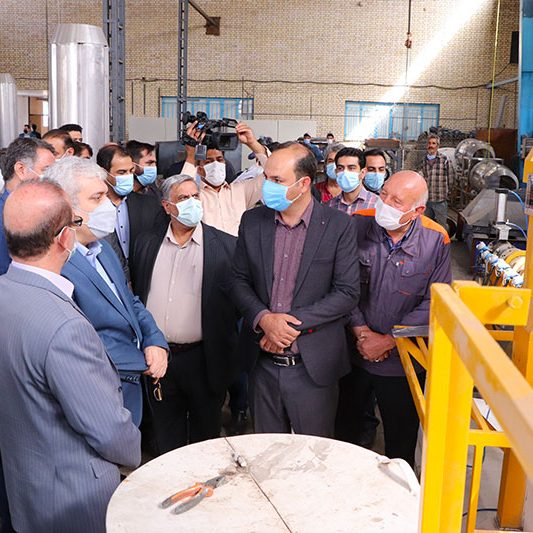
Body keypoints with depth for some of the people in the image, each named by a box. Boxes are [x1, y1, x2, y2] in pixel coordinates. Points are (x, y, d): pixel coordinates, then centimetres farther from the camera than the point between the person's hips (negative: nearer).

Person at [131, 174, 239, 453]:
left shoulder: (225, 245, -5)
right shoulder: (146, 243, 5)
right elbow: (137, 295, 10)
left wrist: (228, 357, -9)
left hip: (203, 359, -2)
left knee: (205, 437, 16)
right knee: (166, 440, 18)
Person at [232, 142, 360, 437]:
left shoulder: (339, 226, -9)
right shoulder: (252, 221, 1)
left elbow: (347, 293, -11)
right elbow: (239, 280, 4)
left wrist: (293, 323, -17)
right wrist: (264, 319, -14)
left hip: (313, 366, -3)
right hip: (263, 364, 3)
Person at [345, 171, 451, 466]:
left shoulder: (436, 240, -11)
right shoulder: (358, 224, -9)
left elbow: (433, 304, -10)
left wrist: (387, 341, -14)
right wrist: (361, 331, -13)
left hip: (403, 359, -1)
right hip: (353, 352, 1)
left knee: (401, 439, 14)